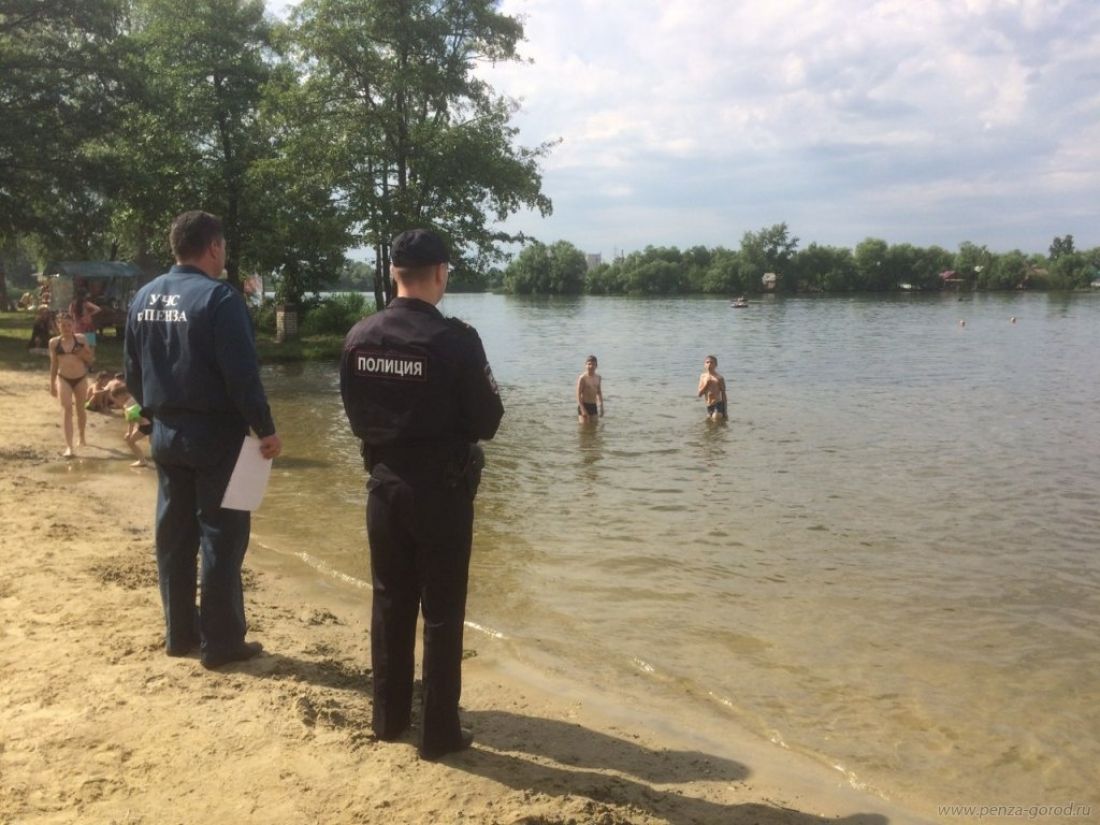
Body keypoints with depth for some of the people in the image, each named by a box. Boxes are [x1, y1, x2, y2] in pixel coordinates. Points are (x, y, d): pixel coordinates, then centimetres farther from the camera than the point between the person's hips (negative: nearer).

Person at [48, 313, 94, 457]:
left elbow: (90, 359, 4)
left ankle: (82, 437, 39)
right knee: (66, 409, -11)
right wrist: (52, 384, 9)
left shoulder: (80, 338, -1)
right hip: (63, 379, -1)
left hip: (81, 378, 1)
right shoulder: (54, 342, 1)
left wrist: (83, 354, -17)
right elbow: (53, 364, 8)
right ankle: (69, 446, -16)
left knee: (80, 409, 15)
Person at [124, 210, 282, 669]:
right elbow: (242, 374, -20)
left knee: (173, 537, 14)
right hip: (216, 434, -7)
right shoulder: (218, 297, -15)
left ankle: (180, 633, 24)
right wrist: (265, 429, -13)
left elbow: (132, 371, 14)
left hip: (166, 435, 7)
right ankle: (221, 643, 8)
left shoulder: (145, 297, 8)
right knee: (221, 539, 1)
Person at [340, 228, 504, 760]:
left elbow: (355, 418, 7)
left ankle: (389, 717, 29)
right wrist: (488, 395, 8)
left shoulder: (359, 337, -2)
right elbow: (486, 423, -11)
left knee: (390, 603, 17)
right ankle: (439, 732, 14)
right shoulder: (455, 339, -18)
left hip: (384, 485, 5)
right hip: (441, 490, -5)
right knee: (442, 613, 6)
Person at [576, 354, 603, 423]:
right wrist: (582, 409, -20)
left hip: (594, 406, 6)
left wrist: (601, 407, 14)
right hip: (584, 405, -6)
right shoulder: (582, 378, -13)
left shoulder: (598, 377, 5)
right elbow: (578, 394, -14)